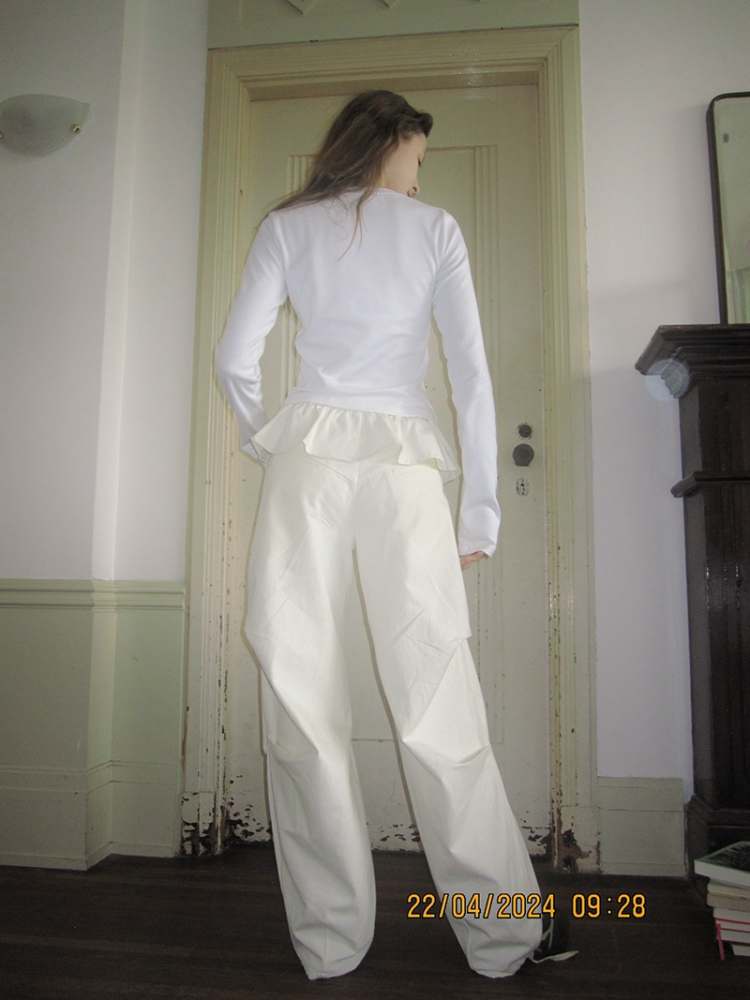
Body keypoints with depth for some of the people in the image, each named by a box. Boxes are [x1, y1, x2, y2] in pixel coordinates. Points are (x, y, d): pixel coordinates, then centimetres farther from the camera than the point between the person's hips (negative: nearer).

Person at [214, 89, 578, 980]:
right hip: (405, 464, 0)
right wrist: (480, 504, 4)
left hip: (309, 461, 1)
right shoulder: (435, 229, 12)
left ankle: (331, 943, 11)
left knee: (302, 698, 3)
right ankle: (506, 932, 13)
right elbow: (471, 373, 3)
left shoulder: (285, 227, 14)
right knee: (438, 702, 2)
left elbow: (234, 359, 5)